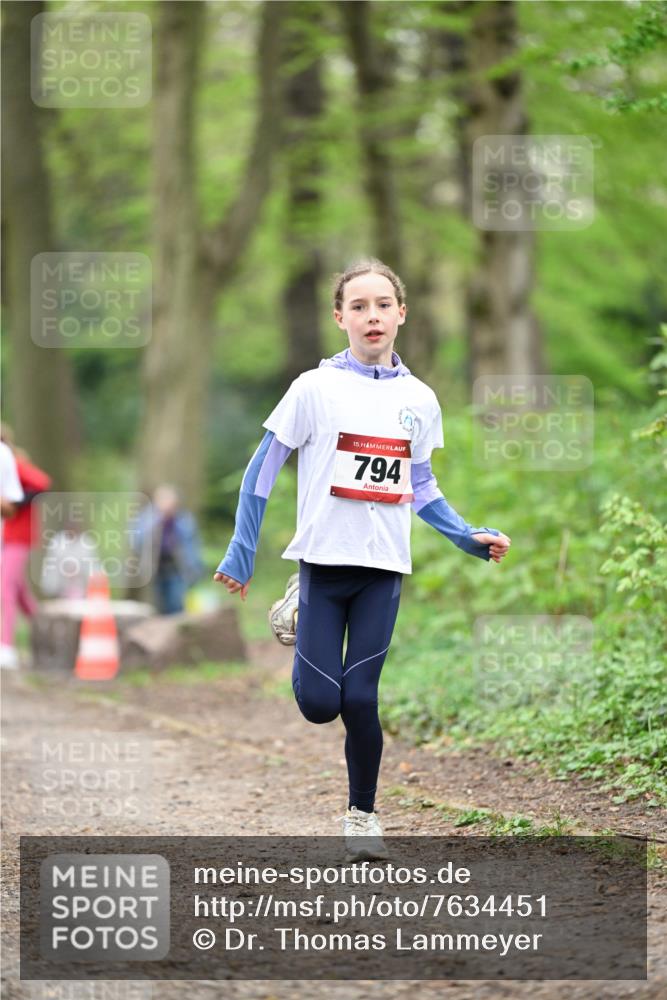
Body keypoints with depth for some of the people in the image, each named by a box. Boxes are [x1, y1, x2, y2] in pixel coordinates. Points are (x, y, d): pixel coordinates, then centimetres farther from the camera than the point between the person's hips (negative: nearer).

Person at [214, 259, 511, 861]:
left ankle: (363, 814, 14)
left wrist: (471, 538, 4)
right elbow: (263, 471, 1)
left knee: (360, 699, -4)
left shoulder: (419, 399, 6)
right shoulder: (316, 388, -5)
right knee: (319, 702, -7)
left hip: (384, 569, 2)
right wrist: (241, 554, -3)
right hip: (324, 561, -2)